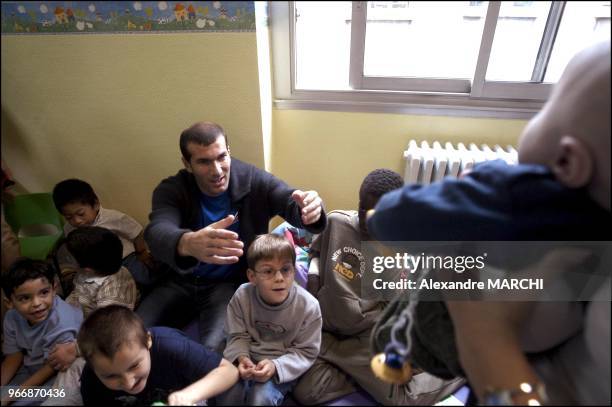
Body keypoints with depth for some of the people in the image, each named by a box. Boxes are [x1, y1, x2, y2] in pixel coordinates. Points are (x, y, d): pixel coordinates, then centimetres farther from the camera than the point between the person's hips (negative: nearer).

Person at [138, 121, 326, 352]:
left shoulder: (254, 181, -13)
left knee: (212, 348, -27)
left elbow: (294, 204, -25)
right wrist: (187, 244, -60)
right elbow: (158, 232, -33)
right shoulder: (170, 190, -13)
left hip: (233, 285, -2)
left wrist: (309, 211, -53)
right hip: (182, 282, 3)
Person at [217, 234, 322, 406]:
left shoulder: (308, 306, -22)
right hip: (249, 358, 2)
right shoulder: (242, 296, -16)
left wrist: (276, 366, -27)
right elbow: (238, 336, -2)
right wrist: (241, 357, -24)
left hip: (283, 365, -1)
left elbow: (306, 351, -12)